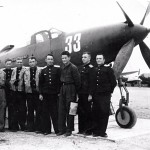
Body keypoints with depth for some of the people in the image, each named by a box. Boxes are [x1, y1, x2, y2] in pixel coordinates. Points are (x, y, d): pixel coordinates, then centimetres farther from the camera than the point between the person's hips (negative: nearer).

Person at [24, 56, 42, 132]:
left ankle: (38, 127, 5)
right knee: (30, 110, 8)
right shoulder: (26, 71, 13)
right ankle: (30, 127, 14)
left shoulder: (40, 70, 2)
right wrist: (27, 85, -6)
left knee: (38, 110, -2)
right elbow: (25, 81, 11)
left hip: (38, 91, -3)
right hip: (29, 92, 3)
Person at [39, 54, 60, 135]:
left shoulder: (57, 69, 3)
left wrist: (59, 92, -6)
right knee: (45, 112, 4)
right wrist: (40, 93, 3)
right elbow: (40, 83, 11)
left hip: (54, 94, -2)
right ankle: (46, 129, 12)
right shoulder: (43, 71, 11)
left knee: (55, 113, -1)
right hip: (45, 94, 2)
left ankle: (57, 129, 7)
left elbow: (60, 81, 1)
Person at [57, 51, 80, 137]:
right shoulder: (62, 68, 13)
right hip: (63, 88, 7)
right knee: (61, 109, 6)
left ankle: (69, 130, 7)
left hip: (70, 89, -7)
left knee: (69, 110, -1)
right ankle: (62, 129, 14)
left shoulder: (73, 68, -9)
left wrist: (76, 92, -8)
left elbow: (77, 81, -9)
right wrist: (60, 90, 12)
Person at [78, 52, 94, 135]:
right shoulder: (80, 68, 16)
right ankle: (81, 129, 17)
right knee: (80, 111, 9)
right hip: (80, 93, 7)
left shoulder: (91, 68, -6)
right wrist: (77, 93, 12)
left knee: (87, 111, -1)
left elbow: (91, 82, -11)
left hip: (87, 94, -7)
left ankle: (89, 130, 7)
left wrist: (90, 94, -16)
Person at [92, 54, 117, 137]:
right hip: (95, 95, 4)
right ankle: (96, 131, 12)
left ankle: (102, 132, 6)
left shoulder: (108, 70, 3)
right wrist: (91, 93, 7)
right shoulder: (94, 70, 15)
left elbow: (114, 82, 3)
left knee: (104, 113, -2)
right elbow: (92, 83, 15)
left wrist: (109, 91, 0)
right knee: (95, 113, 4)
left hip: (105, 95, -4)